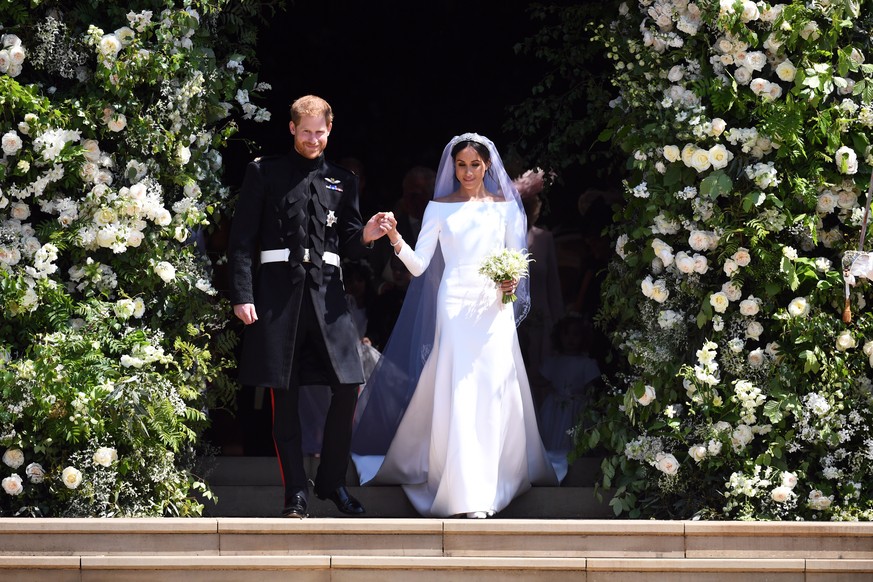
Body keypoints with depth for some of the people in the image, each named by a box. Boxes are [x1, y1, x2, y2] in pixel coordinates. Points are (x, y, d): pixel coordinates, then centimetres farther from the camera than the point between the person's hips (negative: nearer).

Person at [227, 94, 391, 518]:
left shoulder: (342, 181, 17)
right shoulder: (264, 173, 7)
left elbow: (349, 246, 16)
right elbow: (241, 239, 3)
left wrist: (367, 235, -8)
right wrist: (242, 296, -7)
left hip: (326, 292, 3)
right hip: (276, 292, -2)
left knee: (347, 388, -5)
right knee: (285, 398, 1)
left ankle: (332, 481, 12)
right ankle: (295, 493, 8)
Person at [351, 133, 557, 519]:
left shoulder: (505, 207, 10)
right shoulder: (440, 208, 5)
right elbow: (419, 266, -1)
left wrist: (512, 283, -8)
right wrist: (396, 241, -18)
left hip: (495, 309, 2)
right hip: (456, 307, -2)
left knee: (496, 391, -1)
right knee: (460, 394, -8)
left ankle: (502, 470, 10)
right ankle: (468, 491, -8)